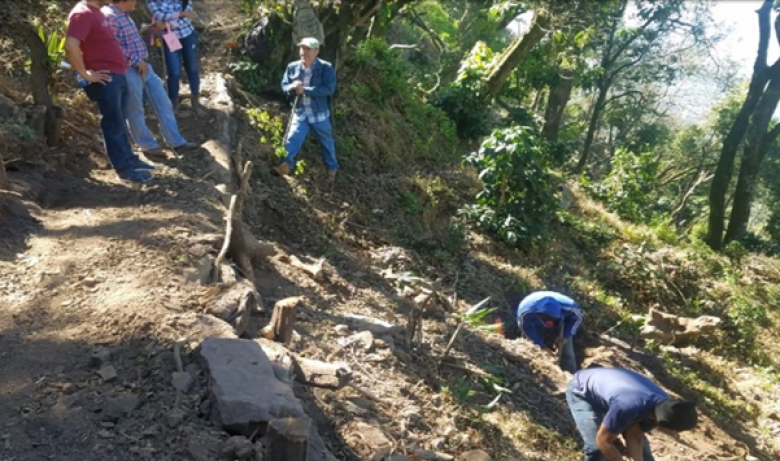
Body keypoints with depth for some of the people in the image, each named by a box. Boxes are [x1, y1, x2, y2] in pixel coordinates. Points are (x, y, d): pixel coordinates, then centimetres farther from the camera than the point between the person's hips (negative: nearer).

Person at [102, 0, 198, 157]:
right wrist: (136, 61, -19)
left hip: (143, 66, 10)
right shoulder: (110, 16, -17)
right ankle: (148, 145, 19)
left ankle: (177, 141, 18)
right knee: (135, 110, 6)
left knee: (163, 103, 11)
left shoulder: (124, 15, 14)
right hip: (129, 70, -10)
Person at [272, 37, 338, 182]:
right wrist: (292, 87, -20)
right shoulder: (292, 67, 0)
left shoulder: (325, 67, -13)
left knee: (326, 142, 14)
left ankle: (332, 169, 31)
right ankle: (287, 164, -8)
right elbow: (284, 86, 6)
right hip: (300, 113, 2)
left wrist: (305, 90, -25)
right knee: (292, 139, -11)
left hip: (320, 114, -2)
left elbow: (329, 88, -22)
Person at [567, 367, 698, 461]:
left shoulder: (664, 405, -20)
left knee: (640, 441, 7)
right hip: (582, 392, -7)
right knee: (598, 450, -19)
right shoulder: (628, 407, -44)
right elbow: (603, 441, -30)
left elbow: (634, 435, -11)